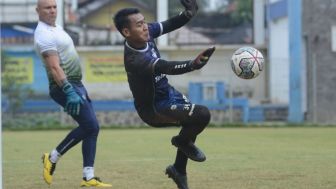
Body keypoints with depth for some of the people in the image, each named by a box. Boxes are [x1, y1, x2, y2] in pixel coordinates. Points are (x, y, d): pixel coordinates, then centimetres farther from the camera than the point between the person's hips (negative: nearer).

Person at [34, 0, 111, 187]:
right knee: (89, 126, -14)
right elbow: (55, 68, -27)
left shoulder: (56, 28, 14)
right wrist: (69, 92, -35)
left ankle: (88, 178, 5)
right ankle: (53, 158, 0)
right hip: (65, 86, -10)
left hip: (76, 84, 10)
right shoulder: (44, 35, -18)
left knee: (92, 128, 5)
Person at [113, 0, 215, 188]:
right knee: (202, 115, -22)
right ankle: (183, 141, 11)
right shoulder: (135, 60, -36)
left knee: (191, 125, 23)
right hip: (154, 108, -9)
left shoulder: (147, 34, -13)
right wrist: (193, 64, -65)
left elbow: (170, 25, -8)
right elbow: (166, 67, -49)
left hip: (167, 92, 9)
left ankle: (179, 170, 43)